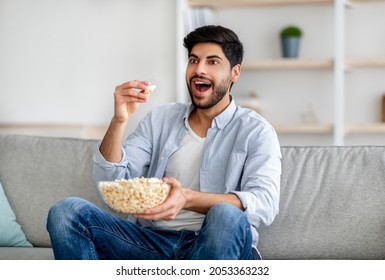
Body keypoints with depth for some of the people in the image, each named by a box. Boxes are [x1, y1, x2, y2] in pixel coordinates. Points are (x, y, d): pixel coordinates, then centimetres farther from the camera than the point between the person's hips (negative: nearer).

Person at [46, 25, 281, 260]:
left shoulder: (255, 131, 5)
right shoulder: (160, 119, 18)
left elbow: (265, 203, -13)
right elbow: (110, 180, 9)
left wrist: (188, 199, -28)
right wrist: (119, 120, -9)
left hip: (215, 245, -3)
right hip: (152, 240, 3)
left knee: (226, 216, -38)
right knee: (66, 211, -18)